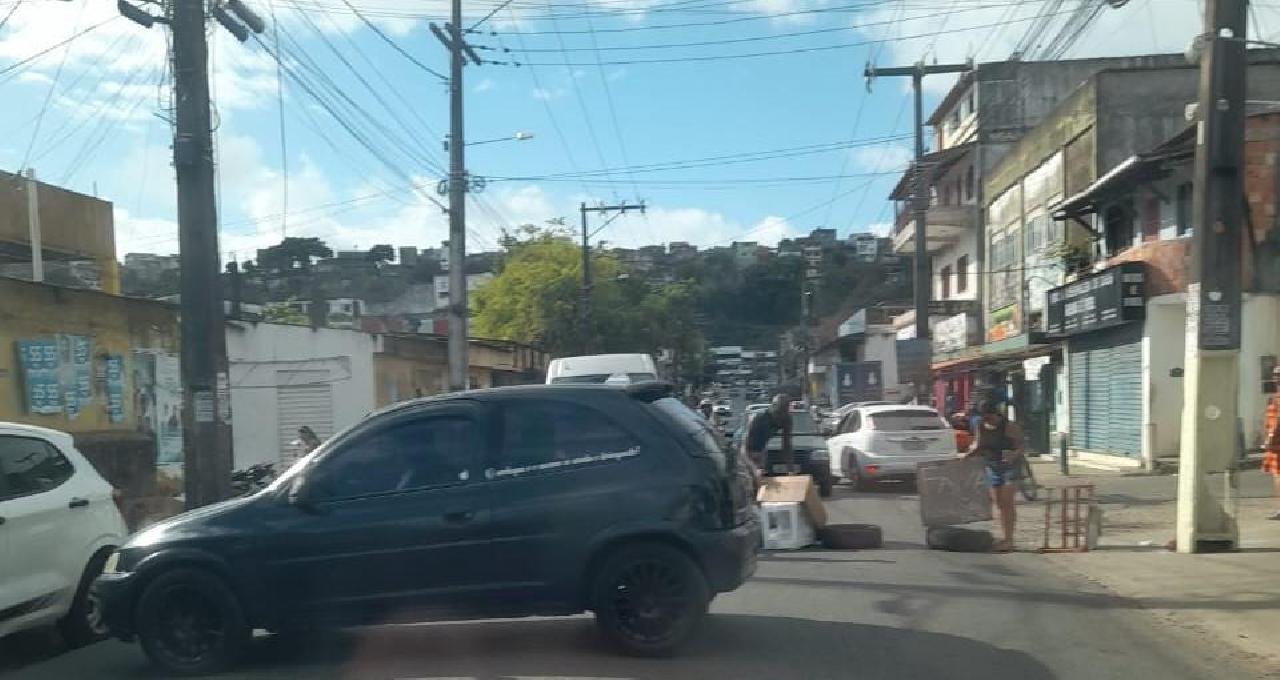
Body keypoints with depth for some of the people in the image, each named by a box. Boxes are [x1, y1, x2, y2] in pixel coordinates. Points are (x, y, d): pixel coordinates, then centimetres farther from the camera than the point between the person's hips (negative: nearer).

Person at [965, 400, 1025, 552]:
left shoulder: (1010, 427, -13)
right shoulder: (980, 427, 4)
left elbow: (1020, 447, -14)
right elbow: (977, 446, 15)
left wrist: (1014, 455, -34)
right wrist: (971, 452, -5)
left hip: (1010, 467, -6)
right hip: (991, 468, 6)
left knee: (1007, 502, -11)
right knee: (999, 504, 7)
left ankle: (1009, 539, -10)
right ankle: (1005, 538, 14)